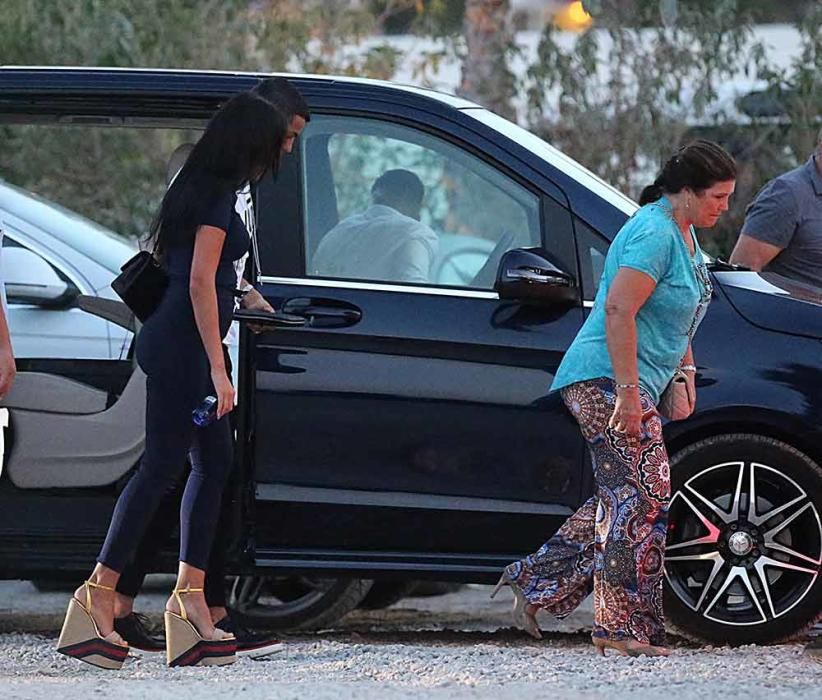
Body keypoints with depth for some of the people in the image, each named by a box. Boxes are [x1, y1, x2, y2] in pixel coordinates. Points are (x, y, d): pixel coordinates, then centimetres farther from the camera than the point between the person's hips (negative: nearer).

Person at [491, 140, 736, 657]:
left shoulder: (683, 232, 15)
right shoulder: (654, 234, -18)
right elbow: (618, 310, -26)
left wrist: (685, 367, 21)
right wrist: (628, 391, -28)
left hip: (629, 387, 11)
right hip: (608, 381, -11)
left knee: (621, 500, 13)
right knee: (644, 497, -11)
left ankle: (536, 586, 20)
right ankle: (625, 627, -9)